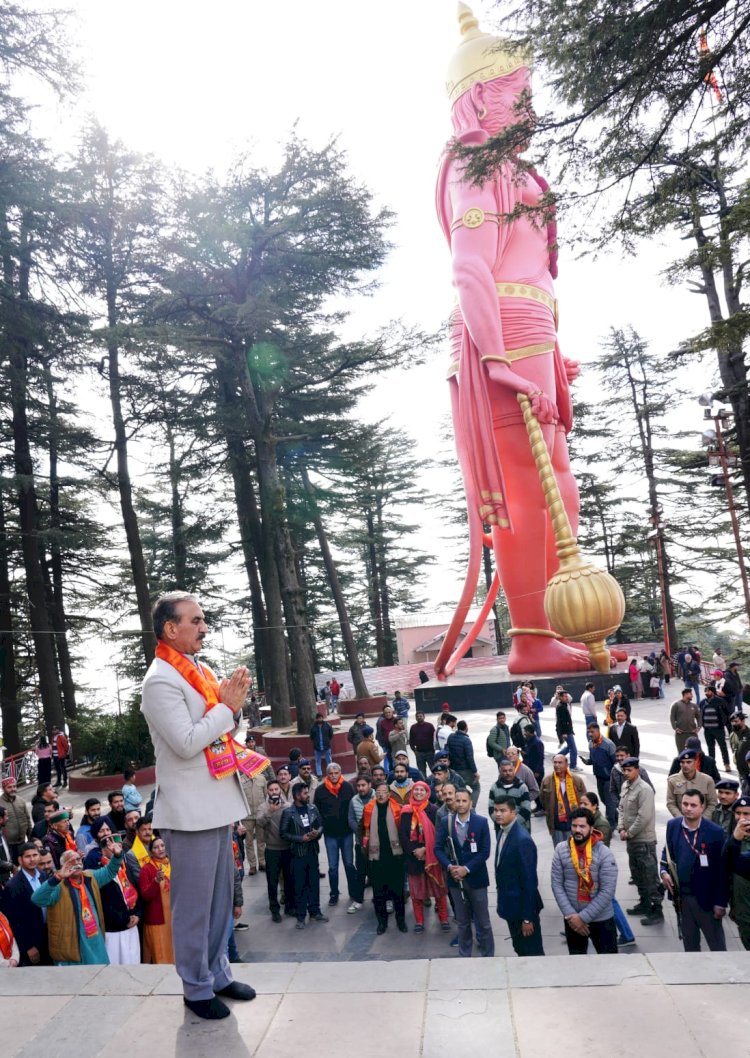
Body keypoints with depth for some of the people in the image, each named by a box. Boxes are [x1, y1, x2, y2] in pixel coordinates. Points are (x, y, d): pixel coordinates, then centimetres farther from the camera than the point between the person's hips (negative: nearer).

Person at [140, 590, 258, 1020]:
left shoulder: (200, 670, 10)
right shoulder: (161, 681, -16)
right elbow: (187, 743, -23)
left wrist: (234, 704, -2)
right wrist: (228, 706, -16)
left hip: (218, 802, 8)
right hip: (191, 809, -8)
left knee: (221, 897, 17)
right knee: (194, 903, 5)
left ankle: (218, 973, 31)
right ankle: (197, 988, 20)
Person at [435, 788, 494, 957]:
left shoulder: (481, 822, -7)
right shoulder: (445, 822, 0)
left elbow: (485, 851, -9)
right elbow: (438, 848, 1)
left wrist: (466, 868, -16)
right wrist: (449, 866, -14)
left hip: (476, 878, -2)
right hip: (455, 878, 2)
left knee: (483, 922, 7)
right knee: (462, 922, 13)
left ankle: (488, 956, 21)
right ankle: (464, 956, 27)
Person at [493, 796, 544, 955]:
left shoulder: (523, 839, -25)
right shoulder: (502, 832, 2)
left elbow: (529, 880, -23)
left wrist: (527, 917, -19)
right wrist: (502, 900, 13)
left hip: (523, 906, -8)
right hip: (510, 904, 8)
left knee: (532, 953, 7)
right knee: (520, 950, 21)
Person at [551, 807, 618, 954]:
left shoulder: (604, 853, -16)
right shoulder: (561, 850, -9)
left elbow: (608, 891, -18)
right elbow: (556, 884, -6)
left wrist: (583, 917, -18)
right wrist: (570, 914, -16)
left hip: (601, 919, -2)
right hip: (572, 919, 3)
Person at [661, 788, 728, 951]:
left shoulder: (715, 832, -16)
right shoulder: (673, 825, -3)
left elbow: (722, 870, -12)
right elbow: (667, 851, 12)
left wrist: (720, 902, -11)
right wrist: (664, 871, -7)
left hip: (706, 897, -4)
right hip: (682, 895, 4)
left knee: (717, 944, 11)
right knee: (689, 941, 21)